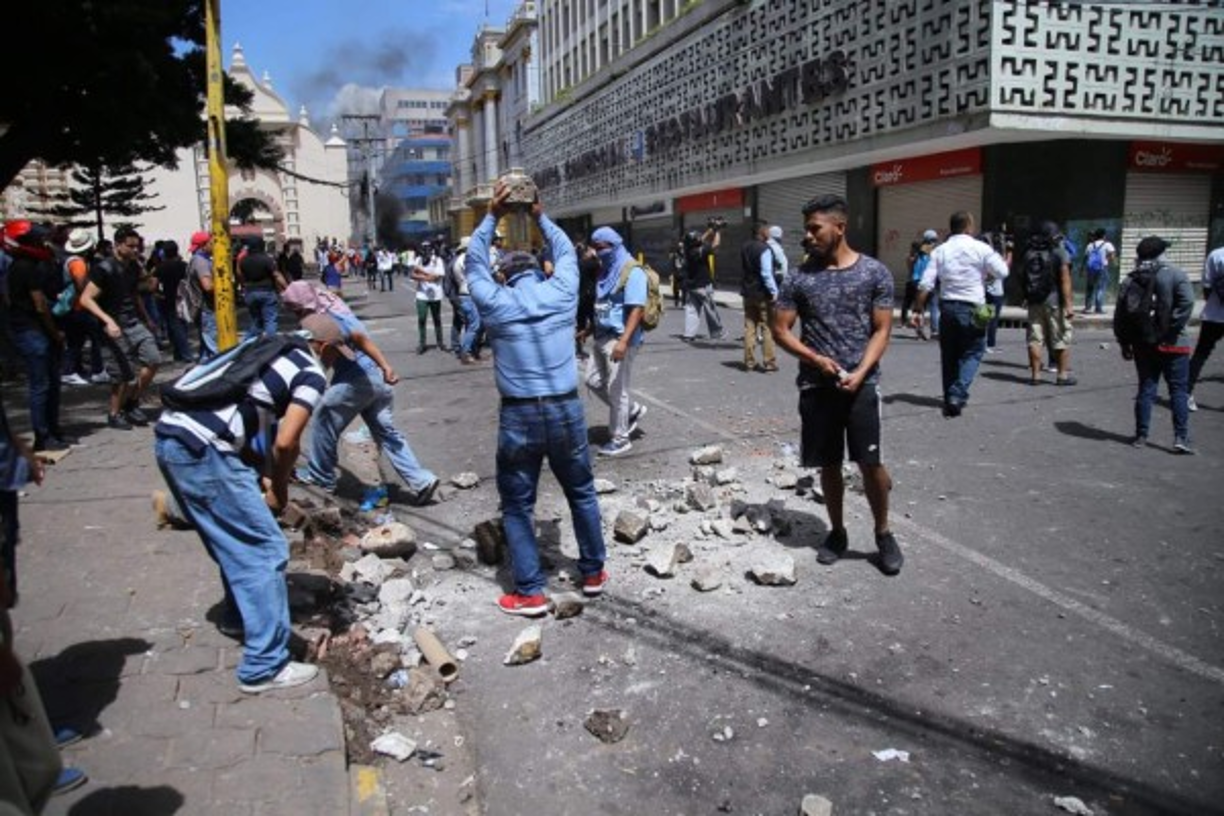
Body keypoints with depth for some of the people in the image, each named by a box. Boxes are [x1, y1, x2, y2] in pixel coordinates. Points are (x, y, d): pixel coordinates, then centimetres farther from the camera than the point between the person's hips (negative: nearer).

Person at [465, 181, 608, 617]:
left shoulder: (496, 302, -2)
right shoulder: (561, 292, 1)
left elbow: (474, 263, 15)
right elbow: (566, 253, 20)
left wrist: (492, 216, 15)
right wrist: (540, 216, 26)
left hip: (519, 415, -2)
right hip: (566, 409, 2)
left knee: (517, 505, 10)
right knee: (582, 492, 19)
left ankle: (531, 592, 12)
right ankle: (593, 572, 31)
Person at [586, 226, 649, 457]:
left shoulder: (632, 271, -14)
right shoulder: (605, 270, 12)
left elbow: (637, 309, -21)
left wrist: (623, 341, -29)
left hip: (619, 339, -9)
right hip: (602, 337, 9)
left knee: (616, 390, -1)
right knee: (593, 380, 14)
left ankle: (620, 439, 13)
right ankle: (633, 410, 29)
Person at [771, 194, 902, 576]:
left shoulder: (874, 272, -1)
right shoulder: (800, 277, 2)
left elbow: (881, 331, -2)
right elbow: (780, 329, 4)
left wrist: (859, 373, -16)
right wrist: (816, 359, -11)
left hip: (861, 383, -2)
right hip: (816, 385, 2)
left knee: (870, 462, -3)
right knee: (828, 464, 9)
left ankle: (883, 534, 19)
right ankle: (838, 533, 27)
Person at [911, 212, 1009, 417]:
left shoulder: (940, 250, 4)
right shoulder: (981, 249, -5)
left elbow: (926, 284, -2)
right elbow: (1002, 272, -1)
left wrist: (917, 311, 1)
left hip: (947, 307, 4)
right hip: (972, 309, -3)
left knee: (949, 355, 13)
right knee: (972, 353, 7)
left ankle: (950, 400, 20)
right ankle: (957, 394, -11)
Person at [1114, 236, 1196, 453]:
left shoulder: (1130, 281, 5)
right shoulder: (1175, 275, -5)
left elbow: (1120, 315, 5)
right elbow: (1187, 303, -19)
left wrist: (1125, 343, 11)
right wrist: (1172, 329, -13)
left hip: (1142, 345, 4)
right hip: (1172, 345, -3)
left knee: (1146, 389, 11)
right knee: (1178, 390, 3)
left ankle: (1141, 436, 13)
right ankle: (1181, 437, -1)